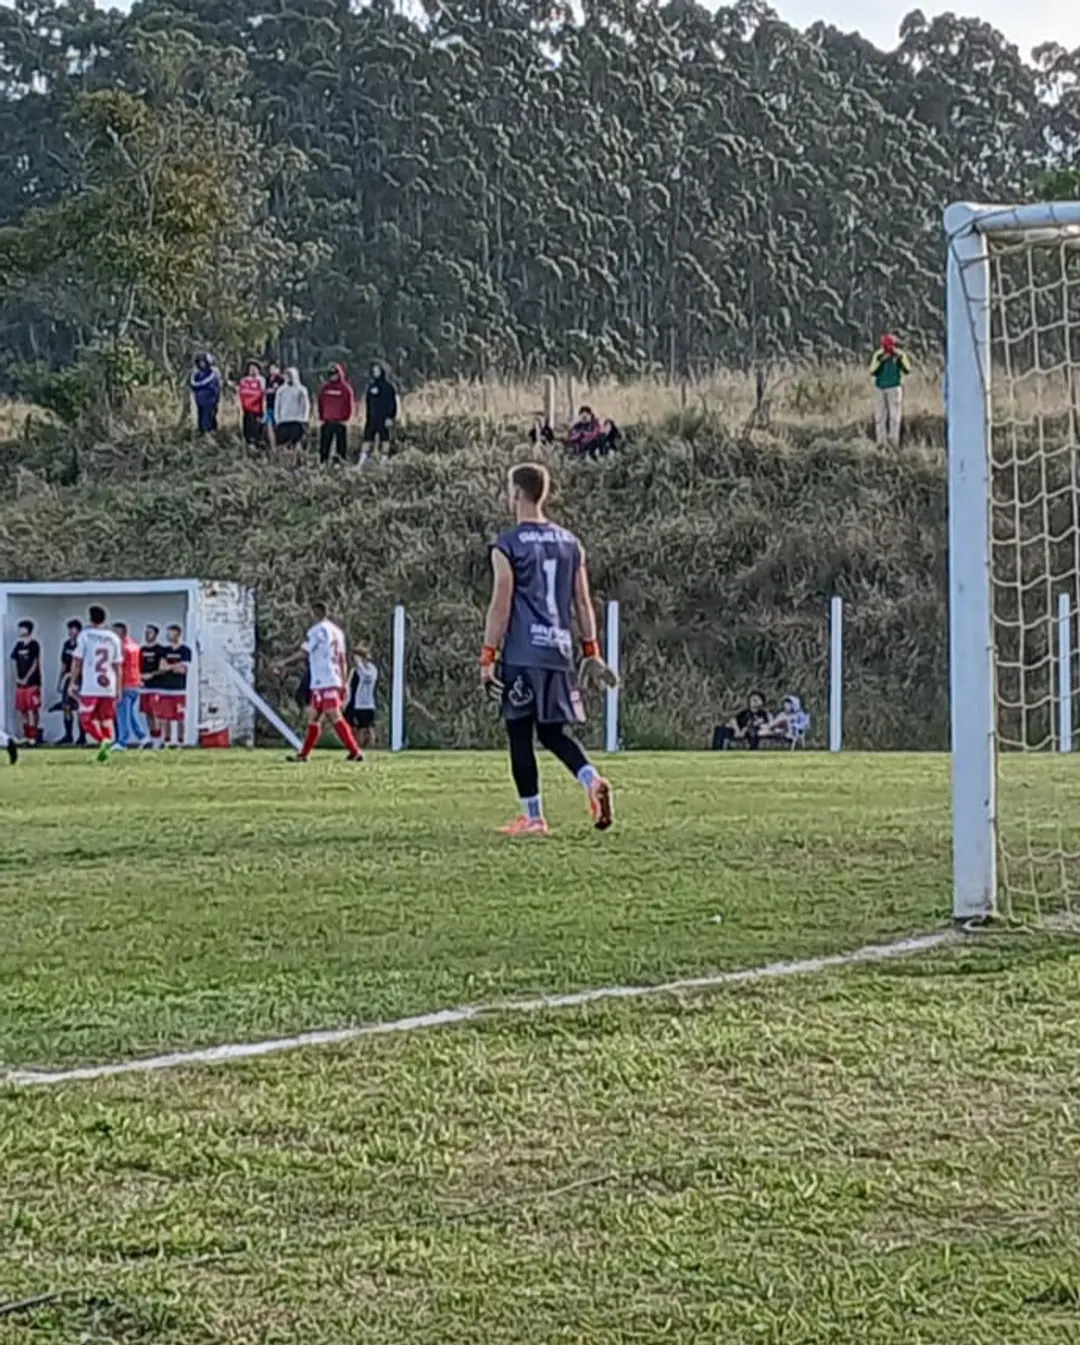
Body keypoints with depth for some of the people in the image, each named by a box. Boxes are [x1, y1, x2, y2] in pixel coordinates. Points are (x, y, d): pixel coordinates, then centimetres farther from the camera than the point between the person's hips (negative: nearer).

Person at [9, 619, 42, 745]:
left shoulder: (34, 645, -6)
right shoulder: (19, 645, 13)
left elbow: (35, 663, -9)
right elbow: (15, 662, 16)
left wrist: (26, 678, -11)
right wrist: (17, 677, 4)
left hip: (32, 682, -7)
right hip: (20, 683, 7)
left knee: (32, 709, -9)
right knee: (21, 710, 8)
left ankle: (34, 736, -9)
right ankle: (26, 735, 15)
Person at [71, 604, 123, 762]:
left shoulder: (85, 635, -2)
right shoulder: (113, 637, 8)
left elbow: (77, 662, -4)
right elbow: (118, 666, 10)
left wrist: (73, 682, 4)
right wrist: (118, 688, 16)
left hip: (89, 688, -4)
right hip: (109, 686, 4)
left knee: (87, 718, 1)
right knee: (106, 719, 12)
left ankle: (102, 741, -21)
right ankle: (107, 742, 3)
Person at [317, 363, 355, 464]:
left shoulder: (346, 388, -3)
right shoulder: (325, 388, 11)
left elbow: (351, 404, -5)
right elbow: (321, 404, 15)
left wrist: (346, 419, -9)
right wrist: (321, 418, 8)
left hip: (340, 422, -4)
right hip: (326, 422, 4)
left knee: (341, 445, -1)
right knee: (324, 445, 4)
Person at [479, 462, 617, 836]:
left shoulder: (508, 545, -6)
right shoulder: (569, 542, 12)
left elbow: (500, 605, -9)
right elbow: (583, 602, 13)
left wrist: (487, 657, -6)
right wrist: (591, 651, 16)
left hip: (522, 654, -6)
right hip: (559, 650, 6)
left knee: (520, 734, 2)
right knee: (553, 731, 14)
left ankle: (533, 818, 2)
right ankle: (592, 780, -11)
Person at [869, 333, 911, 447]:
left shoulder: (899, 355, -2)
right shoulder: (878, 355, 1)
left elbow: (907, 370, -12)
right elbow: (872, 372, -7)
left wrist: (901, 358, -21)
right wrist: (880, 361, -18)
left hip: (894, 389, -2)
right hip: (880, 389, 2)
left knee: (895, 416, -9)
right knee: (880, 417, 3)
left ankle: (893, 441, -10)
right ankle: (882, 443, 7)